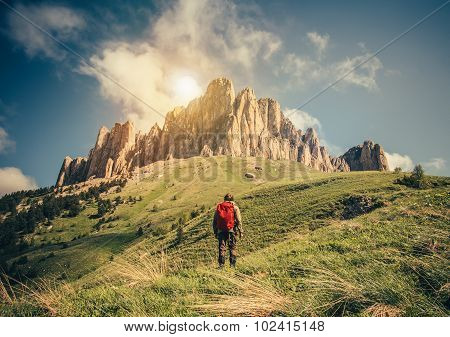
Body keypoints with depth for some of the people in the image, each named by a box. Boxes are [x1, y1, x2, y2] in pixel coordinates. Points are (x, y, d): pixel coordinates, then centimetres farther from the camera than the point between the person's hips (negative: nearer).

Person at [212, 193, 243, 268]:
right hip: (232, 230, -2)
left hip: (221, 230, 2)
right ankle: (232, 264, 4)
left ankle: (221, 264, 3)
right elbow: (239, 220, -3)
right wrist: (240, 231, 1)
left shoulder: (218, 207, 11)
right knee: (232, 248, 6)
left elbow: (214, 221, 11)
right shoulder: (235, 207, 2)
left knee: (222, 247, 6)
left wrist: (215, 231, 17)